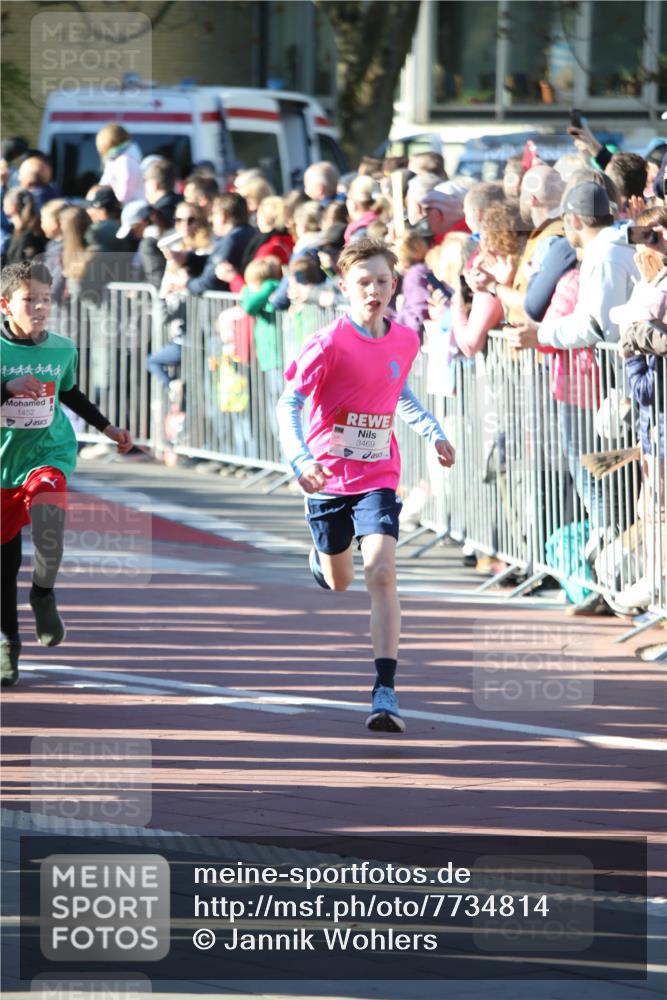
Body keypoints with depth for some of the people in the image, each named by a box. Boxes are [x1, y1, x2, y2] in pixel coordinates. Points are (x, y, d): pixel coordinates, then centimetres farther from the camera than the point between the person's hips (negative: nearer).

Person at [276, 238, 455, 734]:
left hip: (378, 477, 1)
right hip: (328, 476, -1)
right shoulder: (330, 344, -16)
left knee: (382, 574, -18)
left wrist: (433, 432, 12)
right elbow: (289, 404, -17)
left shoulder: (405, 341, -1)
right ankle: (321, 556, 57)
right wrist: (300, 459, -32)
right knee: (339, 583, 16)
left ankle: (386, 692, -19)